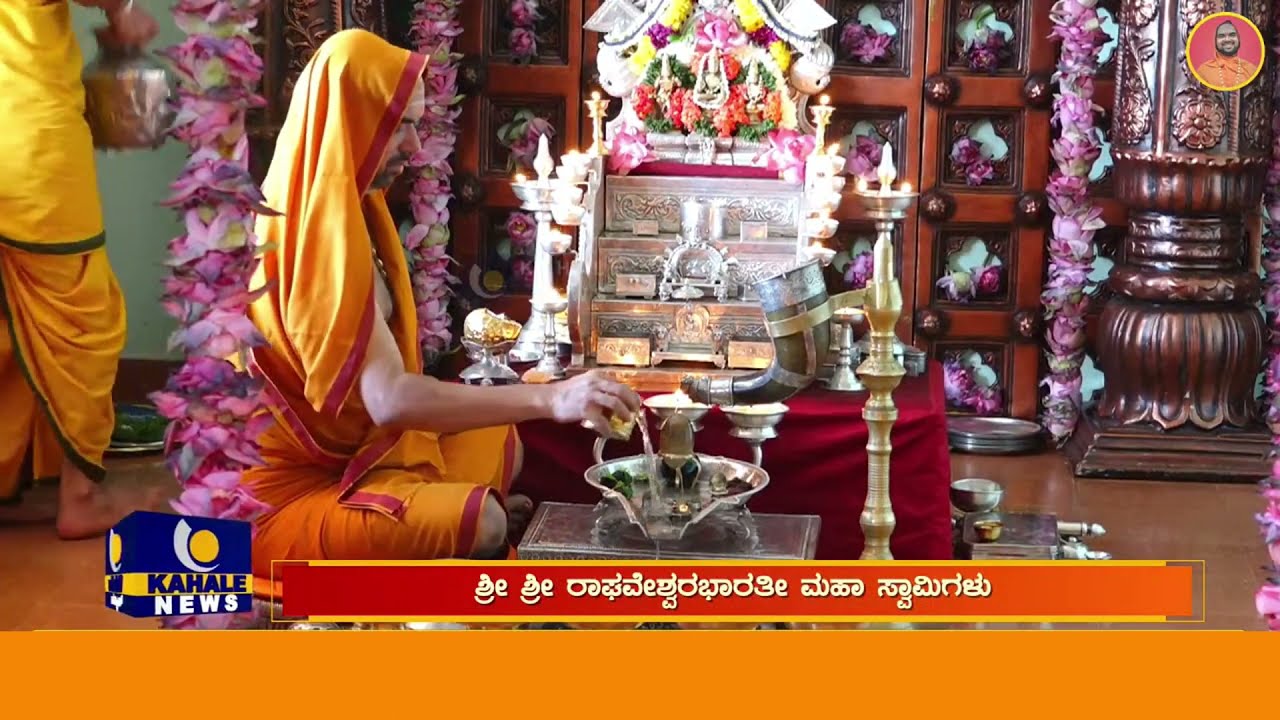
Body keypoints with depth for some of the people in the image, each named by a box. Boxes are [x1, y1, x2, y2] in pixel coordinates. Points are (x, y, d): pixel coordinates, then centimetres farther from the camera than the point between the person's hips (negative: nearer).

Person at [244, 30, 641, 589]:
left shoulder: (332, 211, 8)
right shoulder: (319, 232, -25)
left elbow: (380, 387, 10)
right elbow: (389, 398, -32)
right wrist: (549, 399, -32)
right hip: (283, 493, -11)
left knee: (500, 446, 16)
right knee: (481, 523, -26)